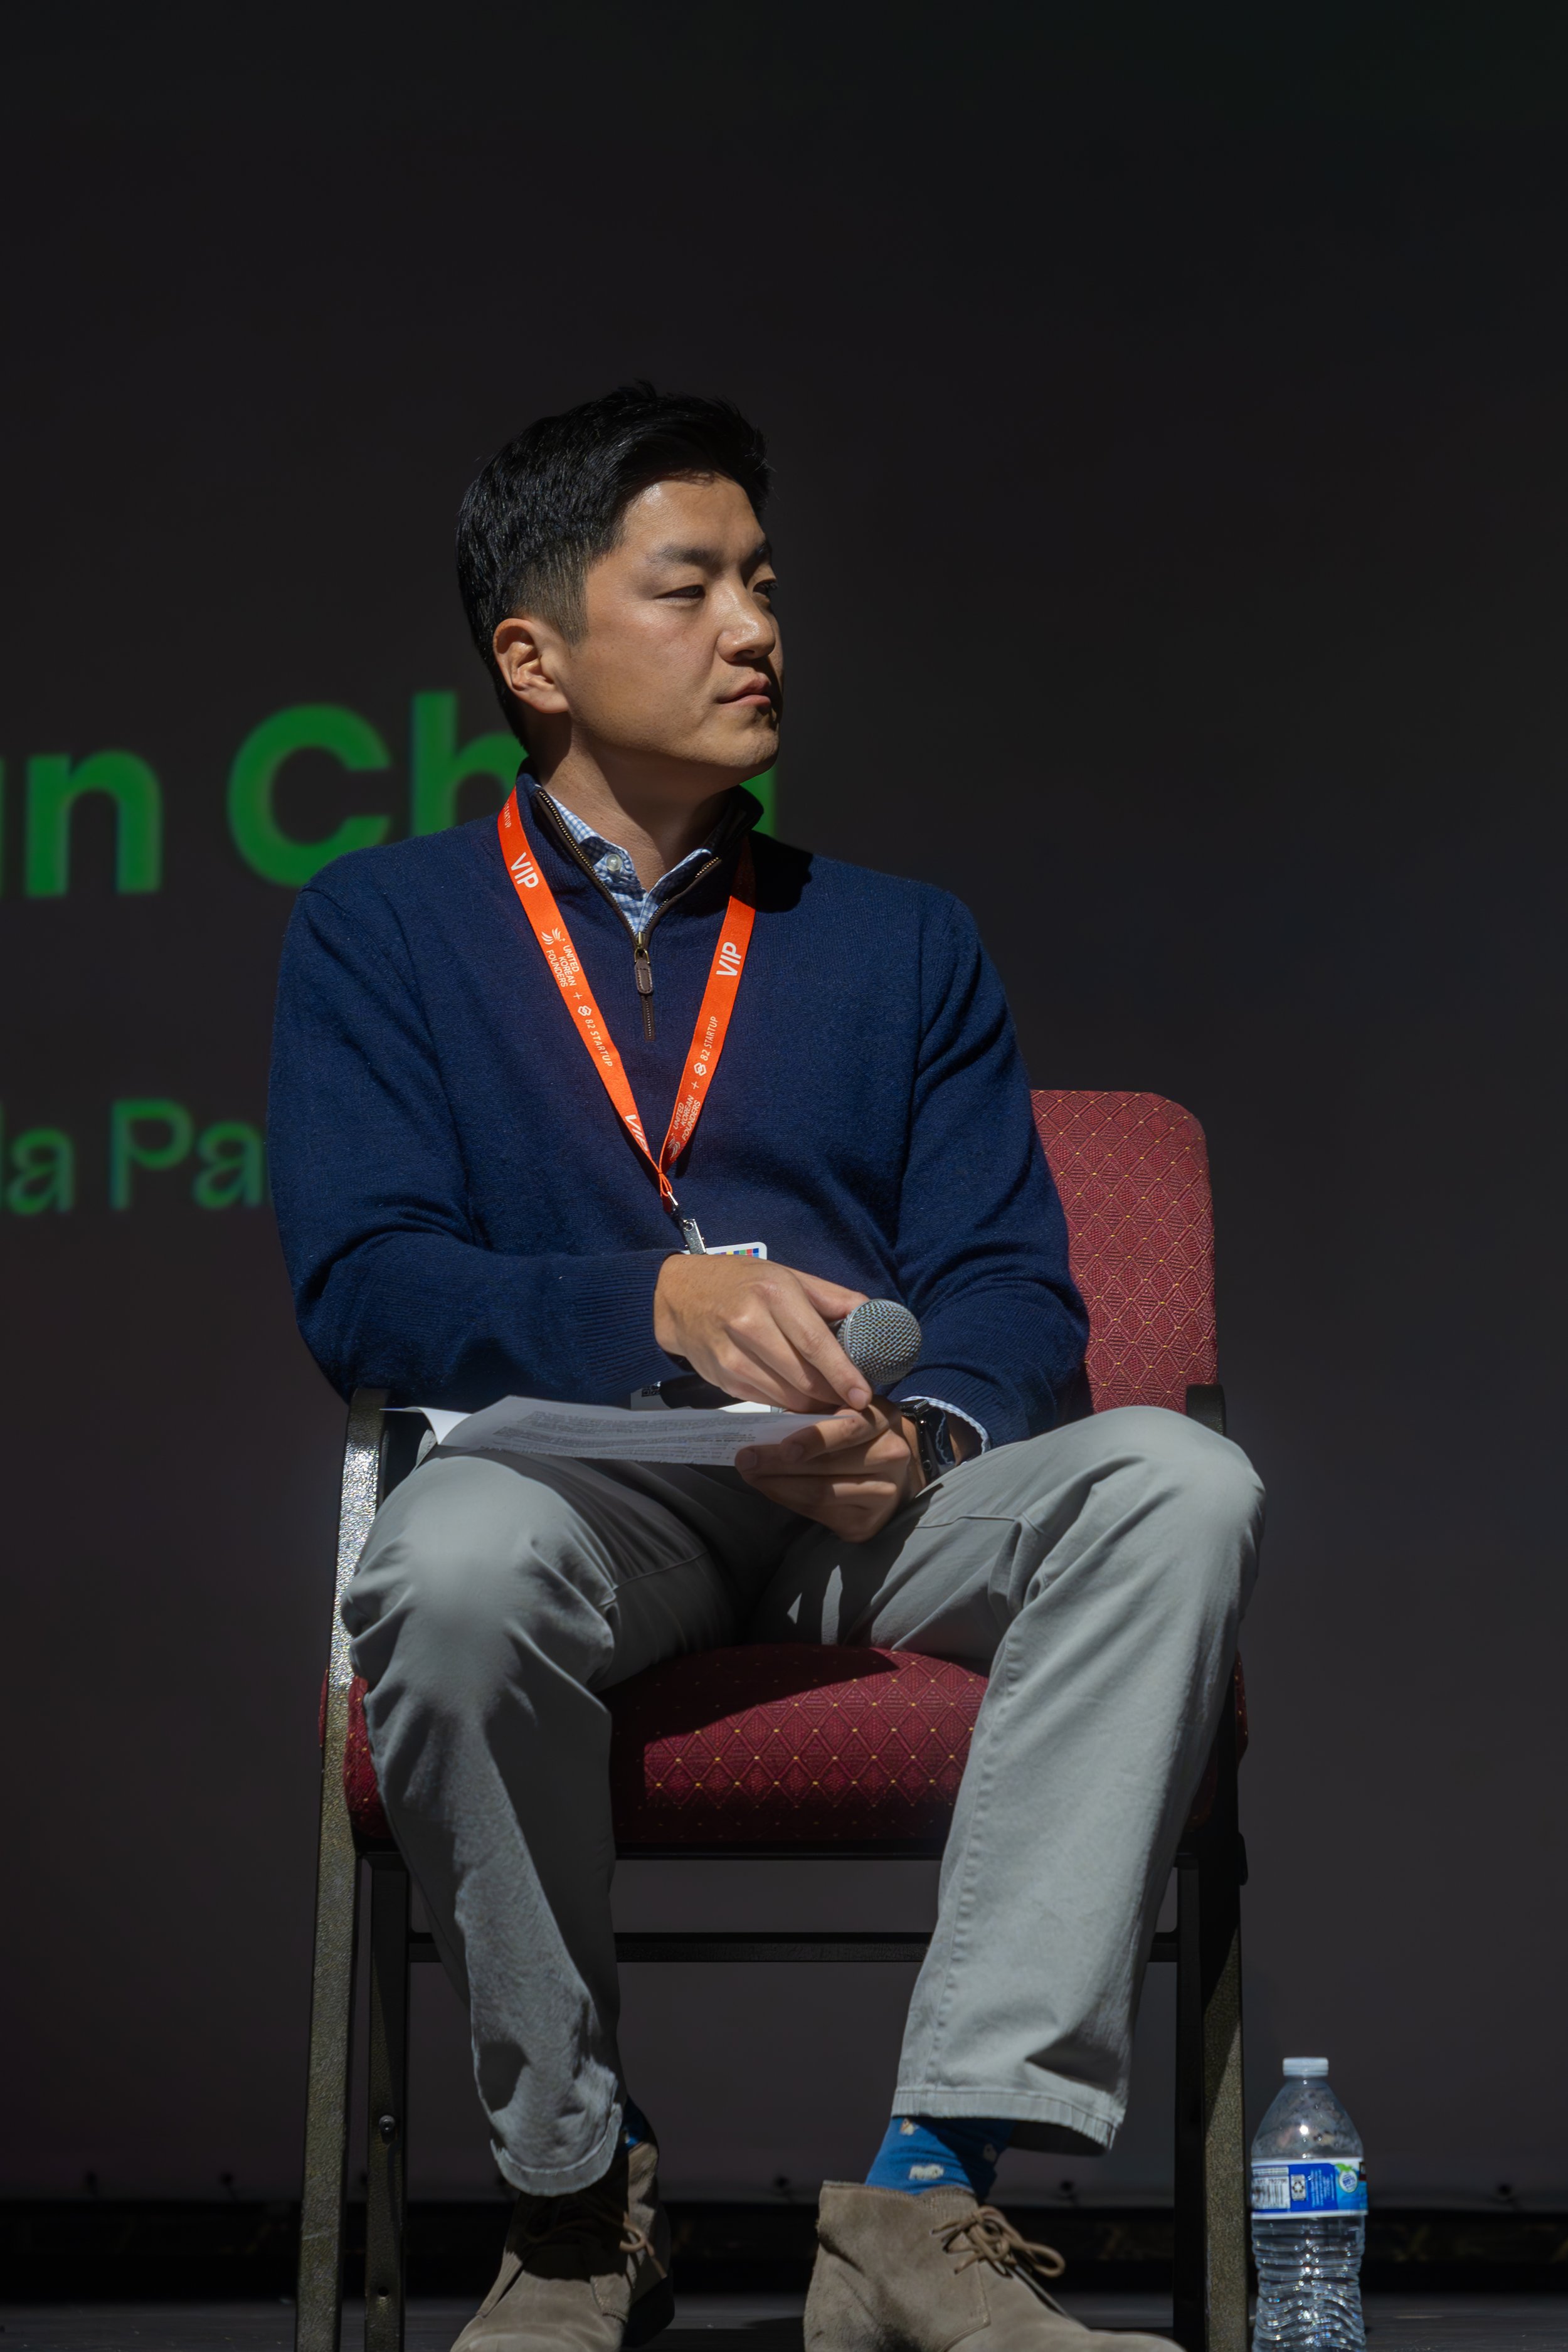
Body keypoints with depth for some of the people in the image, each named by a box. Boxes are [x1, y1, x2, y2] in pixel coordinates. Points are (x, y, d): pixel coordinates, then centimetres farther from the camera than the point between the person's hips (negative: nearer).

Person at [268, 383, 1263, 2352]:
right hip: (577, 1485, -2)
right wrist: (664, 1305, -21)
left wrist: (920, 1435, -15)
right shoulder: (380, 927, 12)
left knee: (1177, 1483, -28)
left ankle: (929, 2191, -30)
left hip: (871, 1508, 3)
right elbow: (360, 1288, -2)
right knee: (452, 1560, -38)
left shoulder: (904, 943, 21)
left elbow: (1014, 1288, 10)